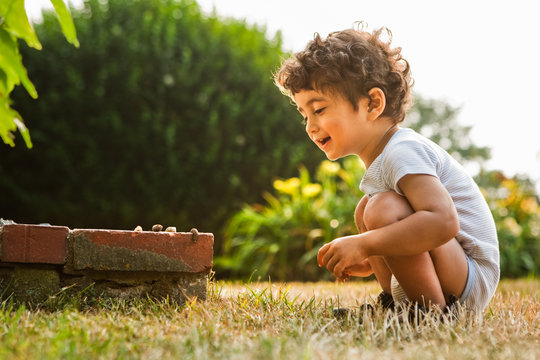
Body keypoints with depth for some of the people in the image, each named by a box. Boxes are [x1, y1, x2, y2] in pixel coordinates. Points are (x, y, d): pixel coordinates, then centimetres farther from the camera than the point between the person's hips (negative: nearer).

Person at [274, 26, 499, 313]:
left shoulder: (403, 152, -20)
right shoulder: (379, 157, 12)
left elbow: (444, 222, -36)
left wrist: (363, 245, -32)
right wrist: (367, 260, 9)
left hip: (473, 279, -10)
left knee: (383, 208, -28)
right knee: (365, 209, 15)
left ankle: (433, 309, -19)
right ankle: (393, 301, 13)